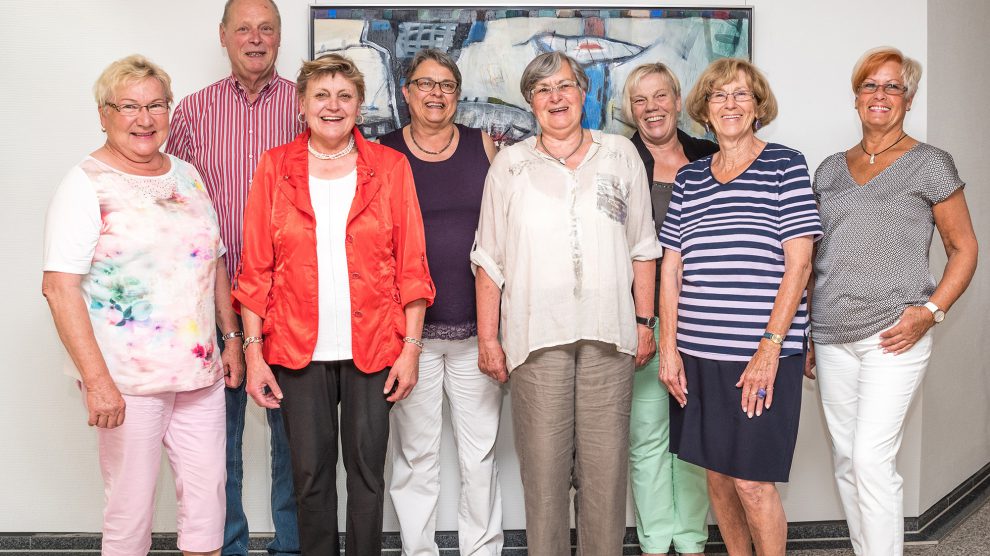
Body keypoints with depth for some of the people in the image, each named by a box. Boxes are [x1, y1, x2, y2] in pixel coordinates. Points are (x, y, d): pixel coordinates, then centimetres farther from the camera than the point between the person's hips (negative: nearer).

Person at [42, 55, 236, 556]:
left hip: (199, 369, 6)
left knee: (207, 487, 10)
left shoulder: (187, 176, 11)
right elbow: (59, 287, -15)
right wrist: (96, 379, -21)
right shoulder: (86, 184, -8)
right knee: (130, 501, 6)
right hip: (126, 379, -5)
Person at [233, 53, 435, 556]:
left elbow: (411, 265, 2)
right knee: (310, 473, 8)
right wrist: (253, 352, -3)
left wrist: (411, 346, -3)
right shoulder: (275, 166, 4)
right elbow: (255, 269, 2)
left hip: (372, 348, 0)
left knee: (367, 471, 7)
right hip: (298, 349, 0)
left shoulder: (390, 167, 3)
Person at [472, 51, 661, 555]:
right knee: (543, 463, 2)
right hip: (536, 334, -1)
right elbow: (489, 259, 6)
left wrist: (644, 321, 7)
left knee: (605, 465, 3)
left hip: (609, 334, 1)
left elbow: (642, 247, 12)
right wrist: (487, 337, 2)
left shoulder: (620, 155, 10)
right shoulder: (510, 164, 7)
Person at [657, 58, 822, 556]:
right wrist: (668, 348, 3)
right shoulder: (688, 178, 12)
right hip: (698, 355, 4)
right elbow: (670, 268, 11)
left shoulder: (785, 165, 0)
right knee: (716, 474, 12)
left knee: (752, 481, -3)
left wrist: (770, 346, -13)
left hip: (763, 355, -4)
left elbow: (799, 263, -6)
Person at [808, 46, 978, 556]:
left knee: (871, 459, -12)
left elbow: (964, 248, 3)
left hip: (892, 336, -5)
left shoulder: (929, 164, 1)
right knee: (845, 461, 9)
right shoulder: (831, 169, 14)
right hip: (832, 337, 5)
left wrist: (930, 312, -11)